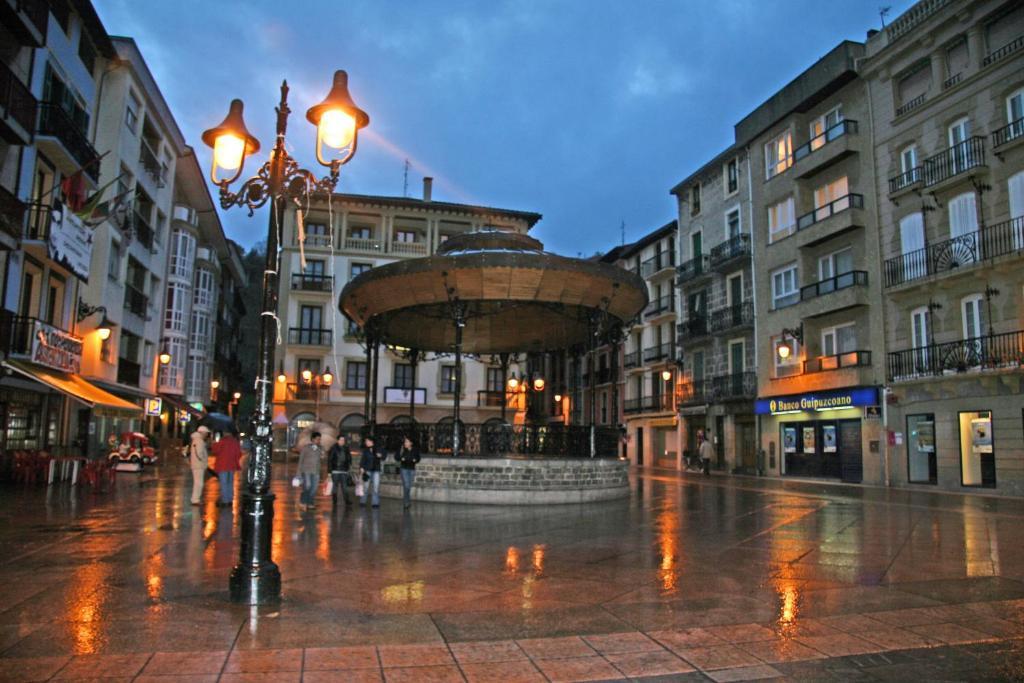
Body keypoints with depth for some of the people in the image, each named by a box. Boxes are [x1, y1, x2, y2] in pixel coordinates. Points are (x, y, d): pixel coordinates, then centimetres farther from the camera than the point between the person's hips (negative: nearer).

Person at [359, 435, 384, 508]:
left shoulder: (377, 449, 7)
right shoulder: (365, 450, 5)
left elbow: (383, 458, 12)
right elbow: (362, 459, -2)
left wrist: (380, 456, -10)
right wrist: (361, 468, -14)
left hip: (376, 470, 1)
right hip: (367, 470, -1)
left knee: (376, 487, -3)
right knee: (366, 486, 0)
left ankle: (375, 502, 1)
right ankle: (362, 501, 10)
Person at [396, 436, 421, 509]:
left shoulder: (415, 450, -2)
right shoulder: (402, 450, -6)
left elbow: (418, 458, 8)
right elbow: (396, 457, 1)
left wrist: (415, 460, -13)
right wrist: (401, 458, -17)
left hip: (412, 469, 3)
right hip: (404, 468, -3)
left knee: (409, 486, 10)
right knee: (406, 485, -12)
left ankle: (405, 502, 25)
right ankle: (407, 501, -2)